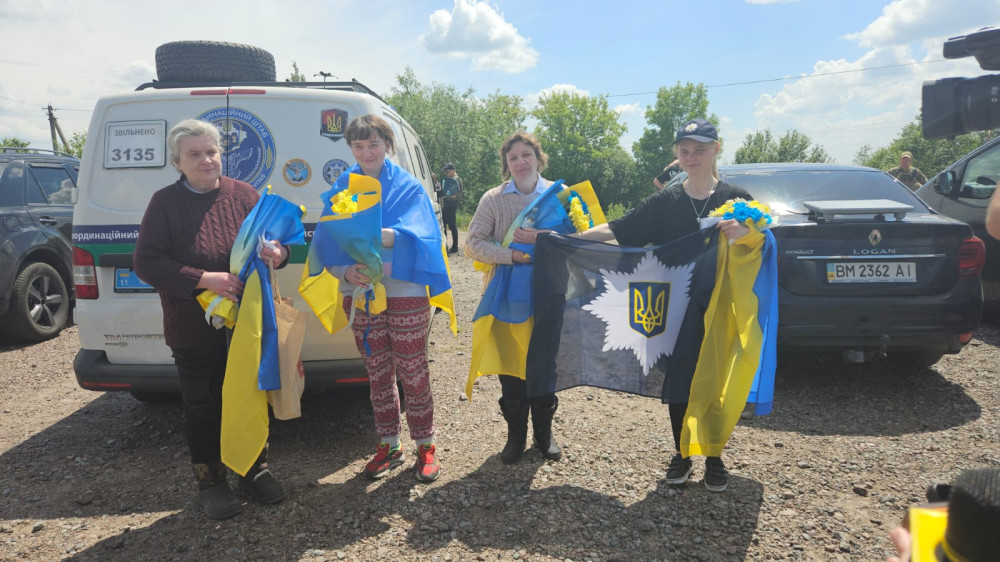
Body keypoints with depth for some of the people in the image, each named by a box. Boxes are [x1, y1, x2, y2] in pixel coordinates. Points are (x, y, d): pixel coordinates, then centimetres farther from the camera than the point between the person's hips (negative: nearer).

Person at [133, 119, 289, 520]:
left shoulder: (244, 195, 1)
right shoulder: (165, 203, -5)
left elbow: (273, 240, 7)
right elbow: (146, 263, -10)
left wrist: (278, 253, -18)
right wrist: (204, 280, -21)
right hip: (194, 332, -2)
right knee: (203, 408, 10)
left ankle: (256, 470, 33)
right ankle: (210, 481, 29)